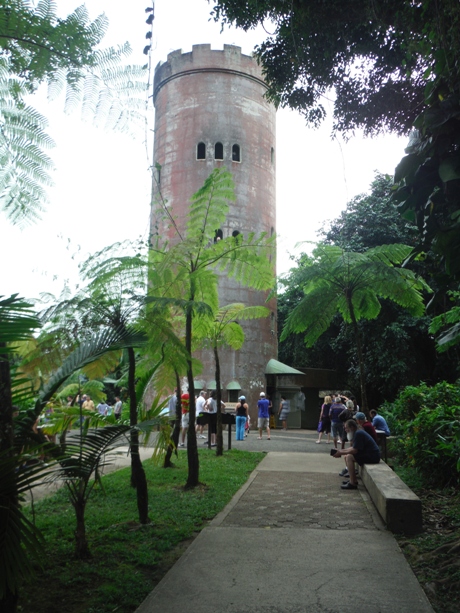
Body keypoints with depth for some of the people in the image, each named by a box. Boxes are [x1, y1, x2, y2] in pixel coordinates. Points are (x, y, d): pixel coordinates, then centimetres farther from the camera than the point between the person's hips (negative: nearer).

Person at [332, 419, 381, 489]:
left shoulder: (358, 434, -19)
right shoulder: (358, 432, 13)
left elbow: (354, 450, -22)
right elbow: (353, 447, 18)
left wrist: (341, 453, -12)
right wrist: (342, 450, 9)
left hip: (372, 456, -11)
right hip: (370, 454, 11)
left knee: (349, 457, -20)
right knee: (346, 456, 10)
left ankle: (352, 484, -17)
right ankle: (354, 480, 13)